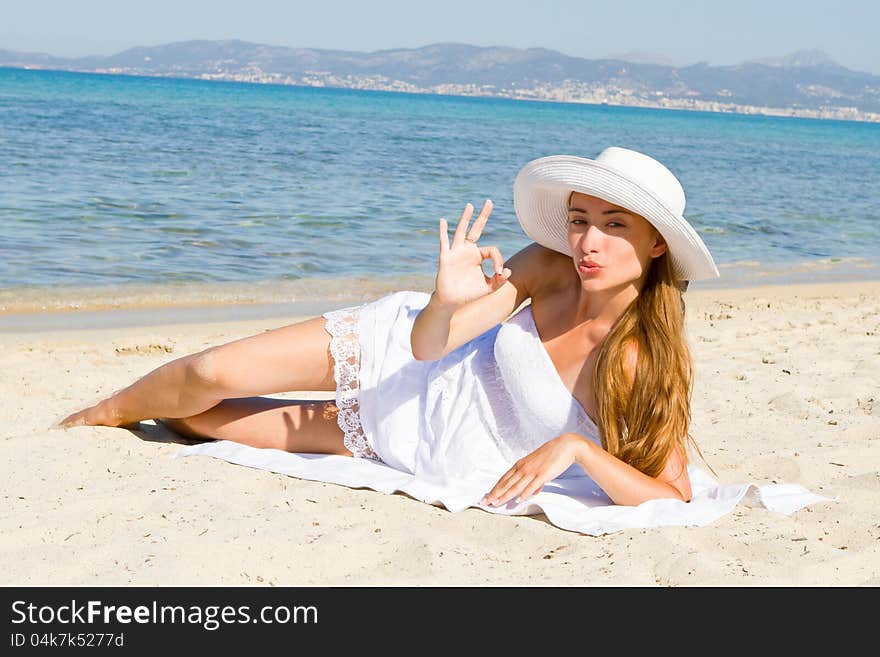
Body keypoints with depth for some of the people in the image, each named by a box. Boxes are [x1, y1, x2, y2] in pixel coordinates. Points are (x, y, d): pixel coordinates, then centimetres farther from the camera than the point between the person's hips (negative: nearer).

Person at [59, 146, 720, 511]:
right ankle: (102, 414, 29)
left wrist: (580, 448, -39)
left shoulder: (654, 363, -26)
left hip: (448, 469, -1)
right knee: (209, 375, -7)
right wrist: (447, 300, -40)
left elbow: (675, 500, -27)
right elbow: (426, 341, -18)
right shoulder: (545, 266, -18)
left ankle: (158, 415, 38)